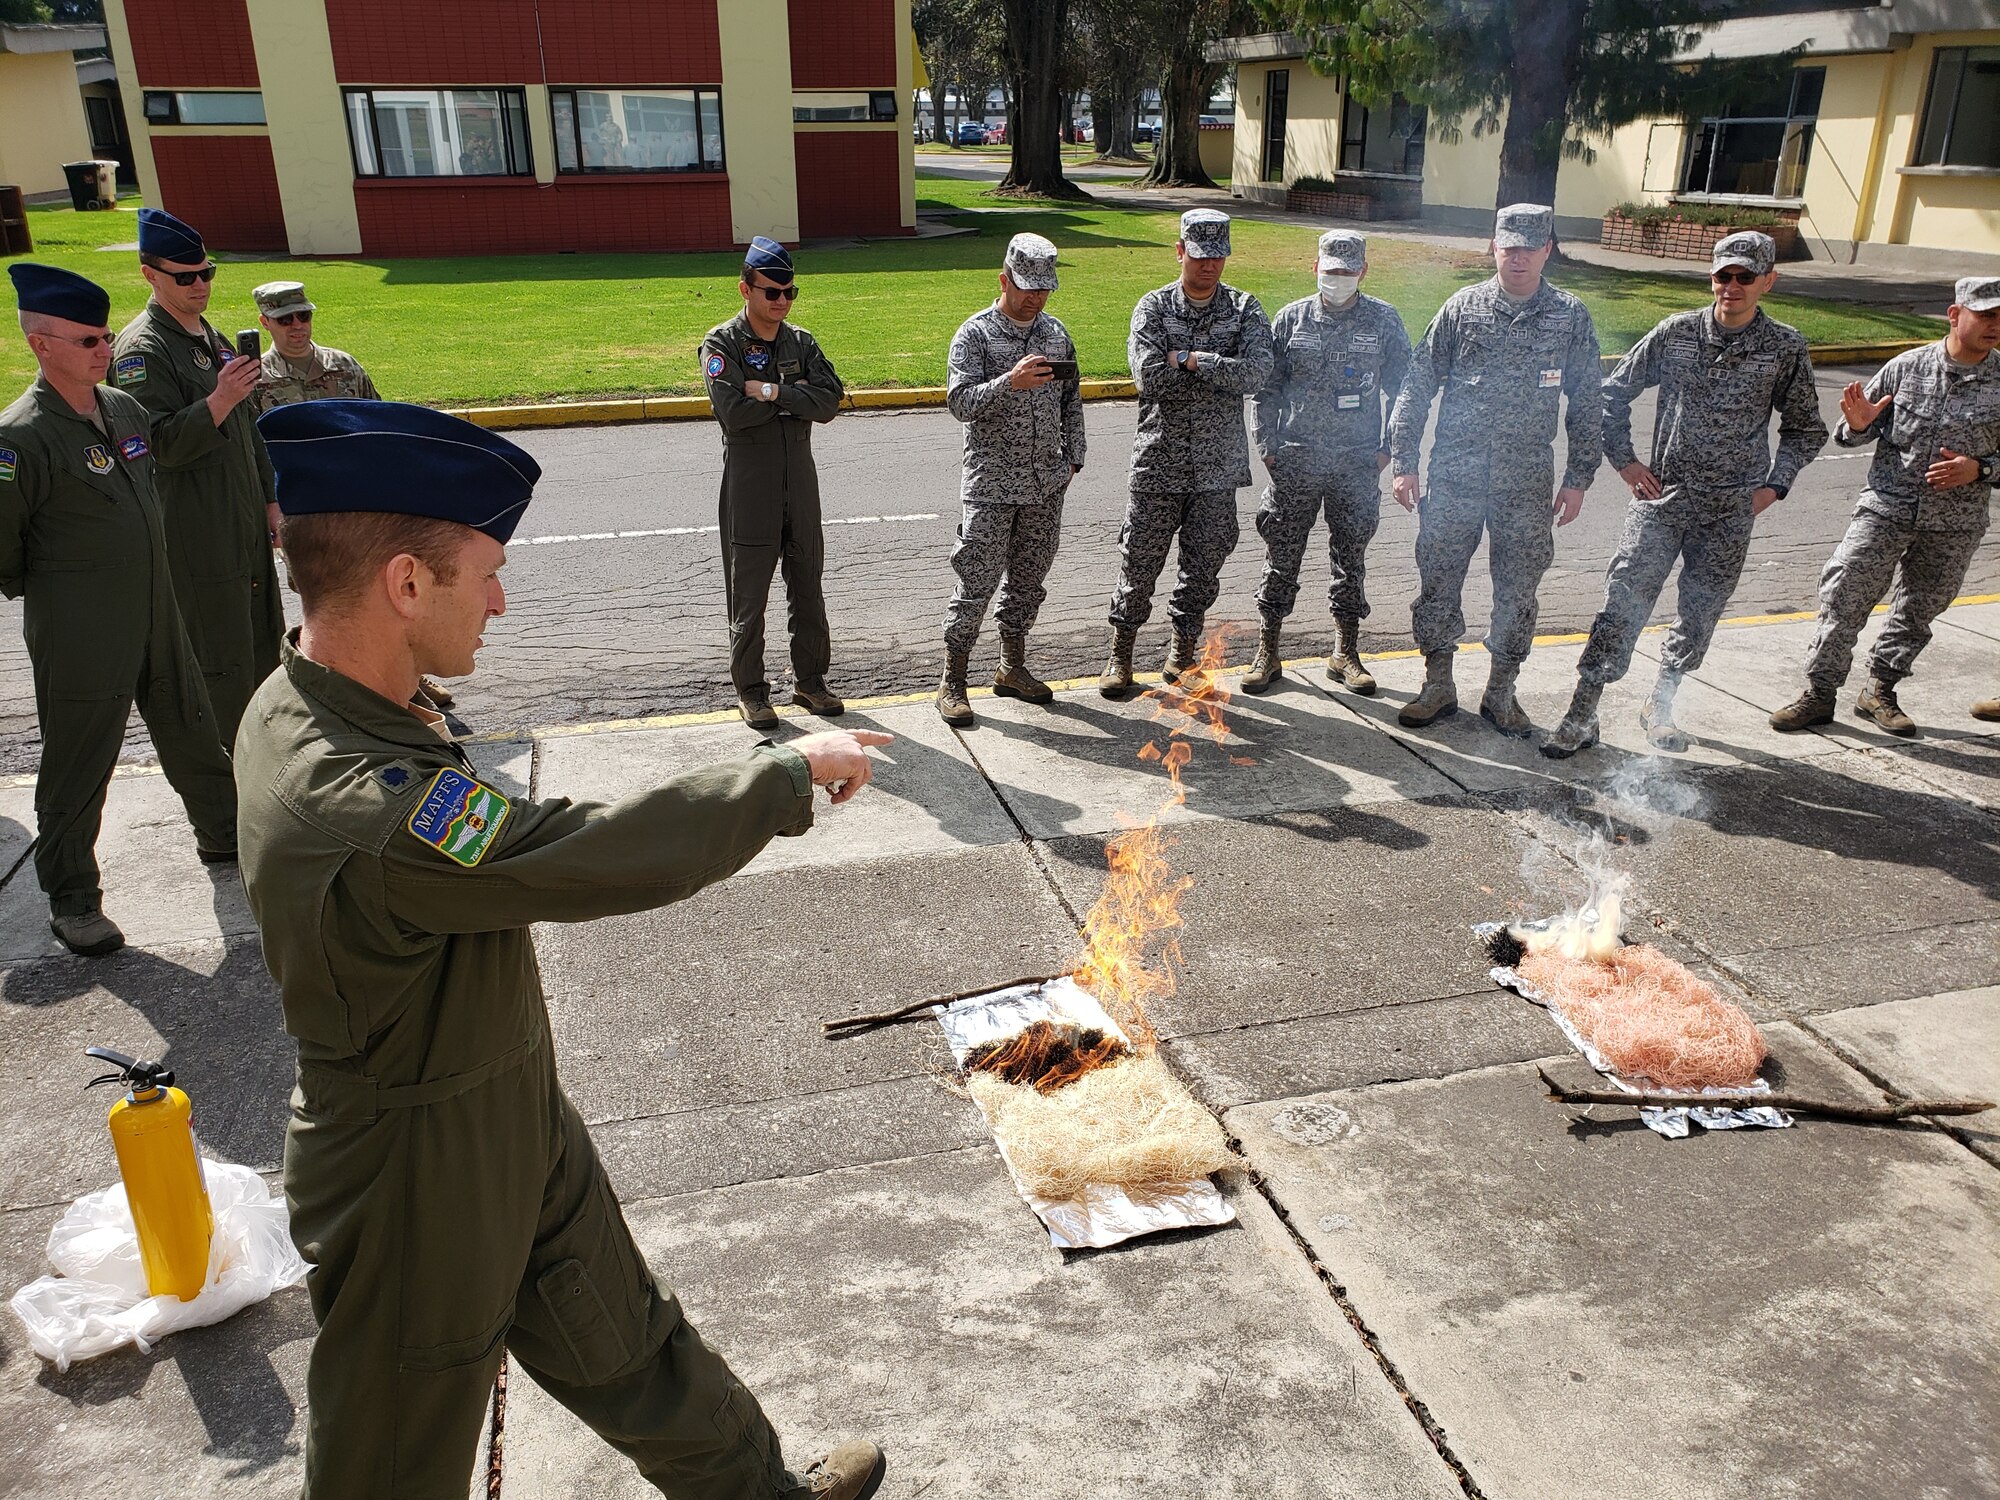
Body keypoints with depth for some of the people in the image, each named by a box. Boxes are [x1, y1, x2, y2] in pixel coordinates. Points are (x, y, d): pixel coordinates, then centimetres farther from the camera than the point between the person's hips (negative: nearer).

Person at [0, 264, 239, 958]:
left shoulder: (124, 408, 5)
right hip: (80, 640, -7)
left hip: (158, 618, 7)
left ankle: (225, 835, 40)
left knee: (192, 735, 20)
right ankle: (71, 900, 20)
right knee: (77, 770, 6)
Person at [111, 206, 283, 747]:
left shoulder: (213, 338, 17)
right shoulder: (142, 348, -11)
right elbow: (159, 445, -18)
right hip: (196, 535, -9)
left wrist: (269, 501, 21)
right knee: (219, 662, -5)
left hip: (245, 525, 9)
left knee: (264, 649, 15)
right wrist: (219, 401, -28)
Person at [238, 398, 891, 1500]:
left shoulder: (297, 709, -5)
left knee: (625, 1346, 26)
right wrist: (793, 768, -20)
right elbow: (615, 852, -35)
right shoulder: (371, 814, -38)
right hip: (423, 1190, -9)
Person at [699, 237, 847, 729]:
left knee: (808, 586, 11)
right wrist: (793, 393, -11)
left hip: (800, 478, 5)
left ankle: (811, 681, 24)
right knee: (749, 592, 3)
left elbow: (830, 401, -7)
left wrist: (772, 392, -16)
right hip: (749, 482, -4)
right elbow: (734, 412, -21)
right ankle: (750, 691, 14)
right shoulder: (721, 345, -6)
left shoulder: (801, 342, 7)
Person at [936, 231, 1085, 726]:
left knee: (1028, 579, 13)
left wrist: (1073, 457, 14)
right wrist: (1009, 382, -30)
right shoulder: (976, 333, -6)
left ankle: (1012, 668, 28)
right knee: (977, 583, -4)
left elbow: (1072, 401, 19)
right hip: (990, 485, -5)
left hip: (1046, 484, 6)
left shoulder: (1056, 333, 10)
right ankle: (952, 682, 5)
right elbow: (960, 401, -17)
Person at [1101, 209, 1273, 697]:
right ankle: (1120, 654, 21)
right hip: (1159, 463, -1)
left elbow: (1257, 373, -14)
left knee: (1204, 565, 10)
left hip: (1217, 468, 2)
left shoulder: (1245, 310, 3)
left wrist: (1190, 359, -15)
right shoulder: (1153, 307, -1)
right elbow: (1150, 376, -17)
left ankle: (1183, 652, 28)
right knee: (1139, 563, 4)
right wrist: (1221, 373, -10)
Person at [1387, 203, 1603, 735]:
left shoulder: (1571, 317, 4)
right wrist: (1403, 462, -2)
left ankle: (1501, 694, 21)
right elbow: (1417, 386, 3)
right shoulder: (1462, 307, 2)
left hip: (1527, 481, 1)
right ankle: (1438, 685, 19)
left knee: (1517, 590, 7)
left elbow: (1588, 405, 8)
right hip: (1454, 474, 0)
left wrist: (1578, 478, 5)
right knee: (1438, 580, 3)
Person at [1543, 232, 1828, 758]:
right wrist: (1624, 460, 3)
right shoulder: (1675, 333, 0)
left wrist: (1774, 485, 1)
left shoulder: (1786, 349, 0)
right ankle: (1581, 716, -4)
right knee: (1623, 604, -9)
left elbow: (1805, 430, 12)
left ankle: (1660, 706, 30)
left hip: (1731, 513, 1)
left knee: (1699, 616, 9)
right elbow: (1613, 393, 10)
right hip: (1661, 497, -1)